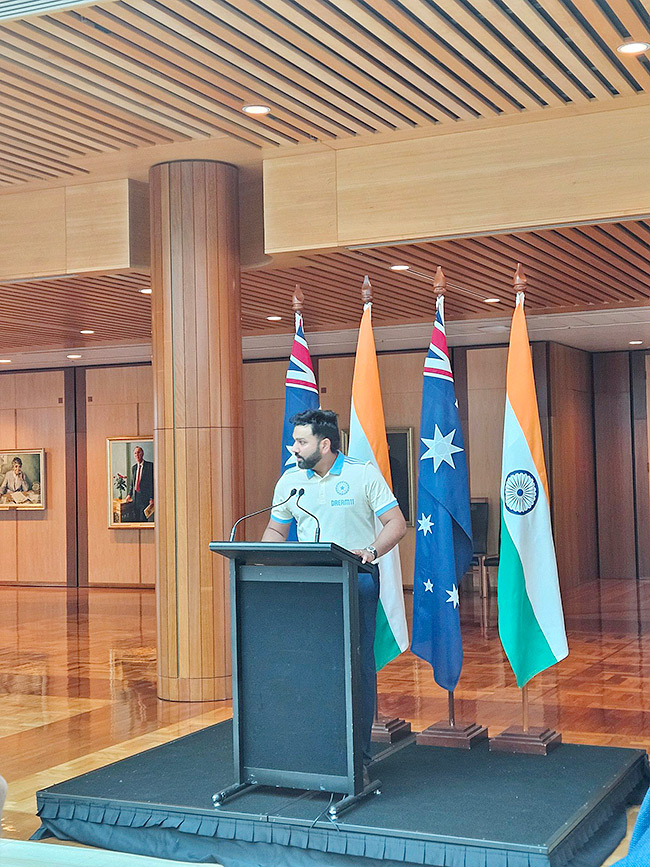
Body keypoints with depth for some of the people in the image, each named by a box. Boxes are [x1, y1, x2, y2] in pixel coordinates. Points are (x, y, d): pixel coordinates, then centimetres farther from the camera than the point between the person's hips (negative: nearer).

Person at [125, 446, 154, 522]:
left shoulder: (150, 465, -6)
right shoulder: (133, 467, 14)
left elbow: (153, 482, -9)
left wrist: (152, 498, -13)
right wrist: (130, 494, 10)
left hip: (145, 496, -6)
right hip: (135, 496, 6)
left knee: (143, 520, -7)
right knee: (136, 519, 8)